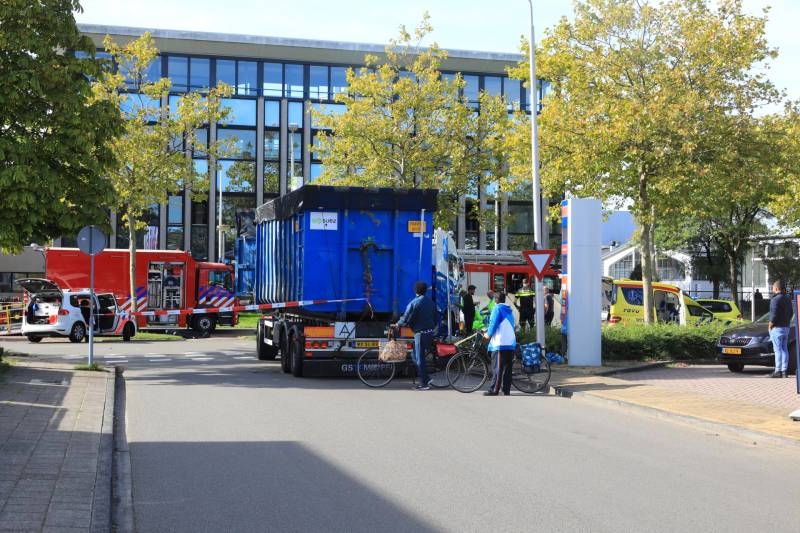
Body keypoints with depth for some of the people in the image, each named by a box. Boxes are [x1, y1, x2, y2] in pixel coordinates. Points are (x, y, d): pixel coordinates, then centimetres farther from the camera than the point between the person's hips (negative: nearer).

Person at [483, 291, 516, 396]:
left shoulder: (497, 308, -4)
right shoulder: (509, 310, 18)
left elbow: (494, 323, -12)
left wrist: (488, 334, 3)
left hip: (500, 343, -7)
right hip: (511, 343, 7)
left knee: (498, 368, -7)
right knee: (507, 368, 8)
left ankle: (494, 390, -8)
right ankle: (506, 389, 8)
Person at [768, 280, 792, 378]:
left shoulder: (775, 299, -15)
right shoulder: (787, 299, 14)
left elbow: (774, 314, -21)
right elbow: (790, 313, 18)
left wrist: (770, 325, -11)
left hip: (777, 328, -9)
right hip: (786, 327, 9)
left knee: (778, 350, -8)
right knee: (784, 349, 9)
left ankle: (778, 371, -8)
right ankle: (784, 371, 10)